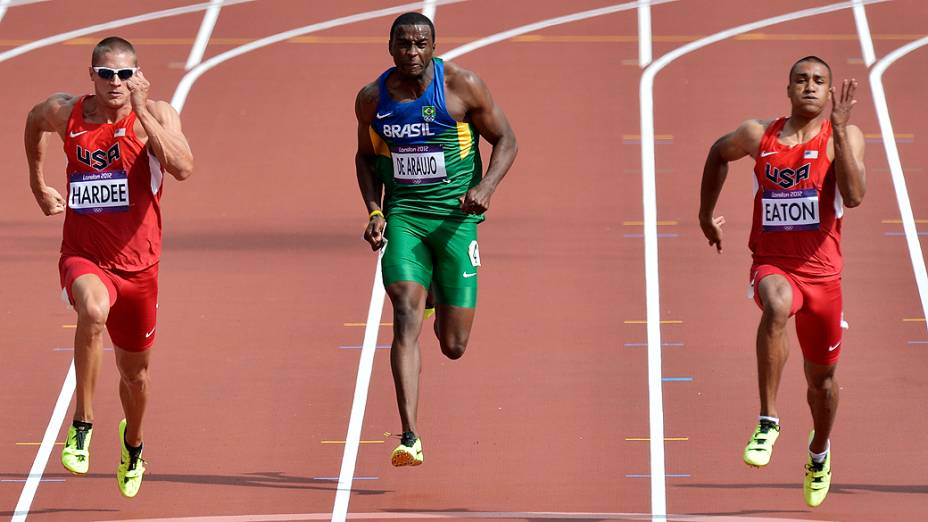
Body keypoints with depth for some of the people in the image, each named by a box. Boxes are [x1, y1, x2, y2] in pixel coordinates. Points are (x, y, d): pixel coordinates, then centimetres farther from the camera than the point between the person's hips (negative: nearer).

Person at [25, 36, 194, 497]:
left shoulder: (156, 115, -9)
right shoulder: (65, 113, -3)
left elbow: (183, 168, -27)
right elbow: (34, 122, 23)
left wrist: (141, 112, -29)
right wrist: (38, 184, 27)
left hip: (137, 264, 1)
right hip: (83, 256, -1)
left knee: (135, 372, 17)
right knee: (93, 310, -37)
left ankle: (132, 446, 50)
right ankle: (82, 424, -26)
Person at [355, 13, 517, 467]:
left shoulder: (462, 86, -6)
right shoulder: (372, 99, 2)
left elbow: (505, 140, 2)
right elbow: (366, 156, 17)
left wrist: (486, 187, -16)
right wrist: (374, 212, 2)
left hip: (455, 216, -1)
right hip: (402, 216, 1)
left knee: (453, 346, 1)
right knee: (405, 317, -20)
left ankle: (441, 299, 42)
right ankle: (409, 438, -21)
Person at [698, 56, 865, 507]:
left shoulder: (843, 137, -5)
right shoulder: (758, 136, 1)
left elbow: (854, 195, -22)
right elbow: (719, 153, 23)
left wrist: (839, 130, -25)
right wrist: (706, 211, 25)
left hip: (822, 271, 1)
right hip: (772, 265, -1)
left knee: (821, 376, 15)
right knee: (777, 306, -38)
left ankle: (819, 452, 48)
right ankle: (768, 422, -33)